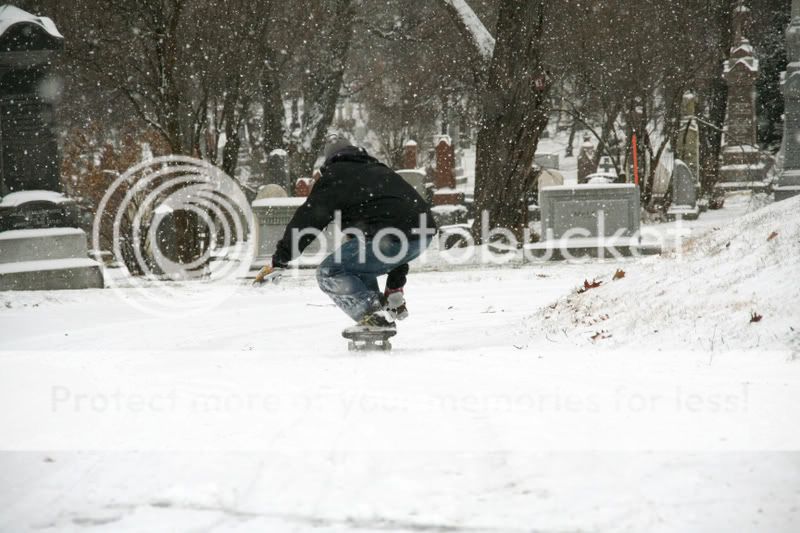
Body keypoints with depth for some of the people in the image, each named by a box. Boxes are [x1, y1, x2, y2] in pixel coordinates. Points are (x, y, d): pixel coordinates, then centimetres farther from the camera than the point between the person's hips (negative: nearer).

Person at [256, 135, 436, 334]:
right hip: (424, 236, 8)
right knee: (359, 257, 33)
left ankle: (373, 316, -12)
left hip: (391, 238, -8)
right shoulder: (381, 171, 33)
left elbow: (308, 219, 3)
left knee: (329, 273, 0)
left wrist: (280, 259, 7)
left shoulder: (335, 176, 10)